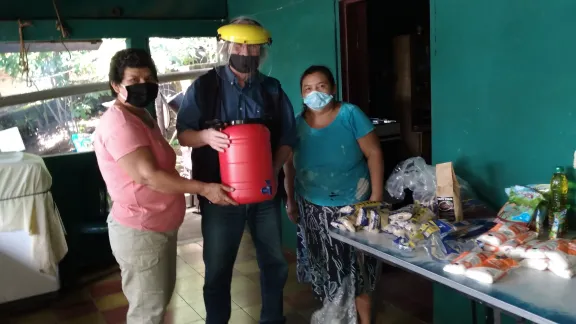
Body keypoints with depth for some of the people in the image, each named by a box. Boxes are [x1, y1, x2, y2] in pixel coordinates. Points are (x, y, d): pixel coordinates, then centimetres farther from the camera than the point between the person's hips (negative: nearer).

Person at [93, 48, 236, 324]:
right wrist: (203, 189, -28)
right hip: (139, 231, -10)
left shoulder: (142, 116, 11)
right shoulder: (119, 123, -22)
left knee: (161, 297, 24)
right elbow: (147, 175, -28)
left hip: (161, 226, 10)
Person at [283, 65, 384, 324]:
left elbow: (374, 153, -10)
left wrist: (376, 195, -13)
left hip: (352, 204, -3)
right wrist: (291, 200, 9)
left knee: (355, 262, 4)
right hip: (313, 207, 3)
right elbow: (289, 164, 8)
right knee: (324, 264, 11)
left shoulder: (350, 114, -11)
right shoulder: (297, 123, -2)